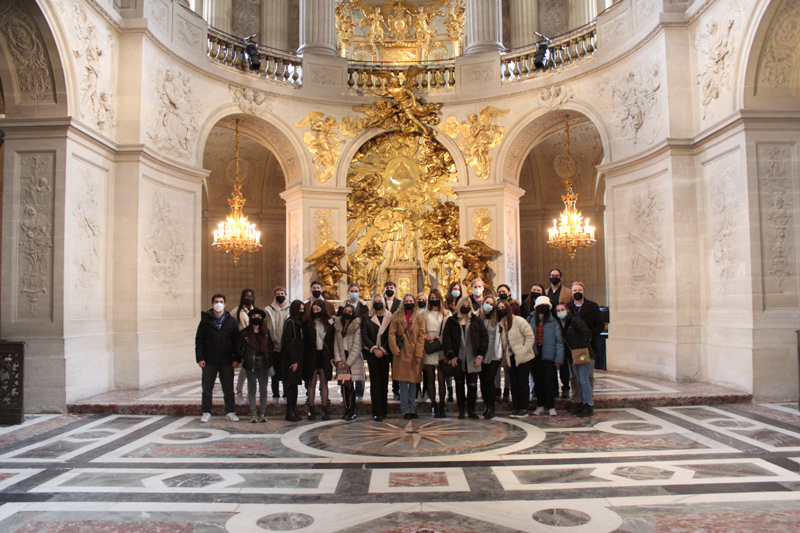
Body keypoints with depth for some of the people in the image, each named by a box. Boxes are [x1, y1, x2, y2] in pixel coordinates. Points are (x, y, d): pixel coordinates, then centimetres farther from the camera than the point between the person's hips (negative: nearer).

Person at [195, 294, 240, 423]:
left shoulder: (231, 321, 5)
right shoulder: (205, 320, 4)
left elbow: (237, 341, 5)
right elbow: (199, 340, 3)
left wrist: (236, 359, -1)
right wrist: (200, 358, -6)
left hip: (226, 362, 0)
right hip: (209, 361, 0)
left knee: (228, 388, 5)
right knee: (207, 388, 7)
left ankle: (230, 412, 14)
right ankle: (206, 413, 18)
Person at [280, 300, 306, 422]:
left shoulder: (299, 323, 14)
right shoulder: (290, 322, -10)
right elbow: (287, 342, -15)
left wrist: (299, 360, 8)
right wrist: (293, 361, -16)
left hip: (298, 359, 8)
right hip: (291, 360, -8)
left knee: (294, 384, 11)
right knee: (291, 384, -4)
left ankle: (293, 411, 16)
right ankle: (290, 412, 2)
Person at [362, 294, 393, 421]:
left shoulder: (389, 318, 6)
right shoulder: (367, 318, 5)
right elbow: (364, 335, -1)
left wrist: (383, 350, -9)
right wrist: (374, 349, -11)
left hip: (385, 353, 1)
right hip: (372, 353, -1)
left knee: (384, 381, 4)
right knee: (375, 381, -6)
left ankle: (384, 410, 15)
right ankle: (377, 412, -6)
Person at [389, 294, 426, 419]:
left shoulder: (419, 318, 8)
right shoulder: (397, 317, 8)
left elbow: (421, 336, 2)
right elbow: (392, 334, 1)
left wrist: (419, 353, -8)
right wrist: (395, 349, -11)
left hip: (414, 354, 1)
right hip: (401, 354, -1)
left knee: (413, 383, 6)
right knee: (403, 383, -1)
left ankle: (412, 410, 14)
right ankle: (406, 410, 5)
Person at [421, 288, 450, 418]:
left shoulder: (447, 313, 12)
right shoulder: (424, 313, 12)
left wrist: (437, 337, -2)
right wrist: (426, 337, -9)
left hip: (442, 349, 0)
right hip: (429, 349, 0)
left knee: (441, 380, -3)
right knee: (431, 380, 2)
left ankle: (441, 407, 5)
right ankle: (435, 407, 8)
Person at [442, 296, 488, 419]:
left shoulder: (477, 321, 7)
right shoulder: (451, 321, 5)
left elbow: (484, 337, 5)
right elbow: (446, 339, 1)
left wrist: (480, 355, -2)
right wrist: (451, 356, -7)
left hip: (472, 359, 0)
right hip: (458, 359, 0)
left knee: (472, 384, -1)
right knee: (459, 384, 7)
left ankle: (471, 410, 11)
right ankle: (461, 410, 16)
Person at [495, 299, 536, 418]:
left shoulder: (518, 320, -12)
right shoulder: (500, 324, 7)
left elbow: (530, 336, -12)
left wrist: (524, 350, -15)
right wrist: (504, 355, 3)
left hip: (524, 358, -5)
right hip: (511, 358, 5)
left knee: (523, 382, 0)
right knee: (514, 383, 7)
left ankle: (524, 409, 8)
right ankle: (515, 408, 15)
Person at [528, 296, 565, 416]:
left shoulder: (553, 321, -4)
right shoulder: (530, 320, 1)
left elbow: (559, 341, -3)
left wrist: (558, 359, -8)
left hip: (548, 355, -2)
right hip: (535, 354, 2)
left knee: (549, 381, -4)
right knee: (538, 381, 11)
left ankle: (551, 407, 6)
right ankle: (540, 406, 22)